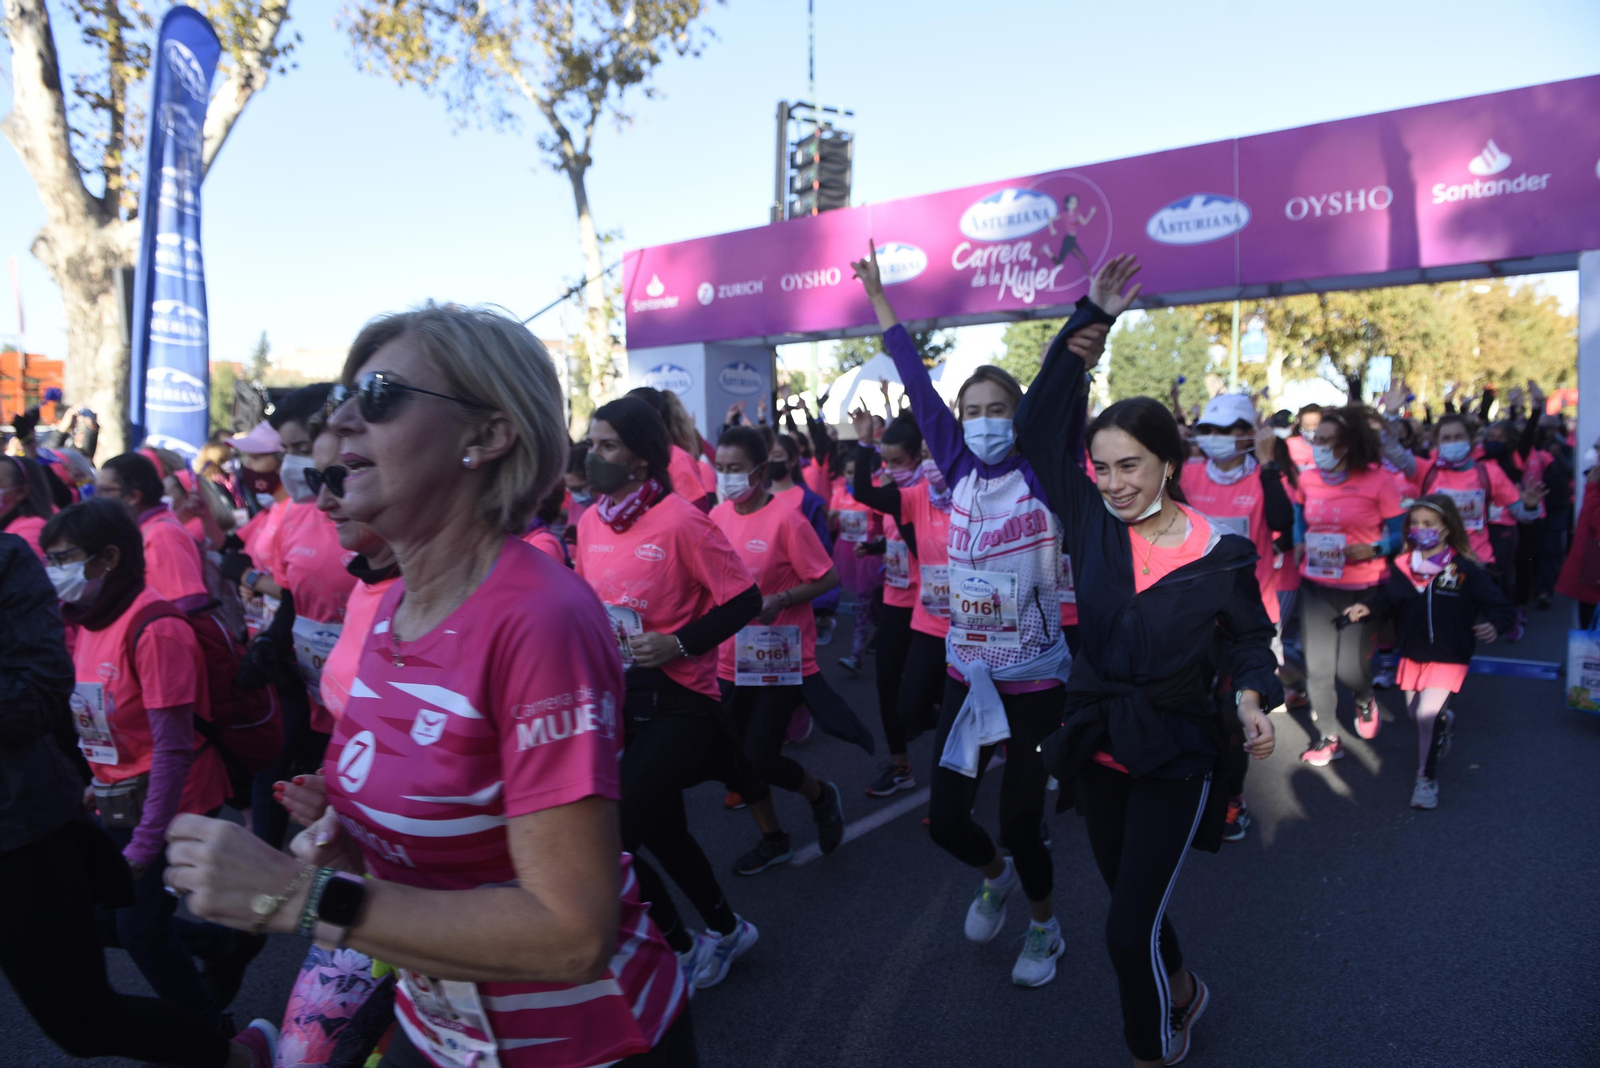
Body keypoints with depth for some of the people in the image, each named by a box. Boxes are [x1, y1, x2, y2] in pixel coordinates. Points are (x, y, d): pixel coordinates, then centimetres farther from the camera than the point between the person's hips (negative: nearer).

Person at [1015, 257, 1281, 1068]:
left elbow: (1249, 639, 2)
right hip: (1096, 746, 4)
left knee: (1129, 930, -2)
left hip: (1173, 761, -4)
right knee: (1132, 905, 21)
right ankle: (1182, 990, 52)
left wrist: (1250, 696, -19)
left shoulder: (1219, 554, -13)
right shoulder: (1092, 523, -6)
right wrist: (1091, 319, -4)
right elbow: (1042, 423, -4)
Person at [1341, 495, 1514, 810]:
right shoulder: (1402, 566, -5)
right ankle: (1445, 721, 57)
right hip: (1412, 654, 5)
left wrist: (1494, 624, -31)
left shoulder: (1465, 570, -15)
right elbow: (1388, 598, 9)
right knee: (1415, 712, 19)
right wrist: (1367, 606, -9)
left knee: (1428, 714, -14)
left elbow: (1498, 605, -12)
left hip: (1448, 657, -5)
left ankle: (1427, 778, 5)